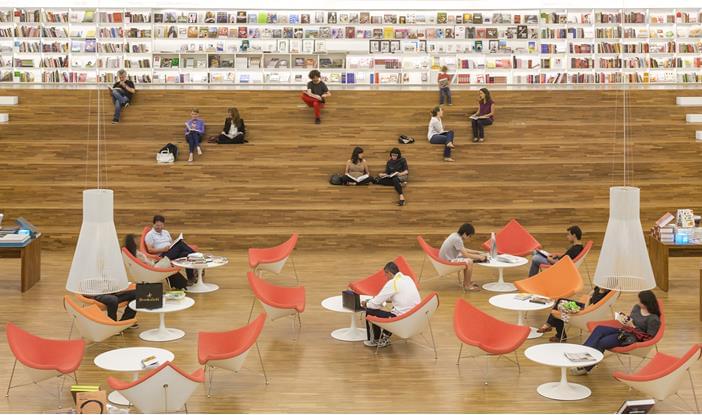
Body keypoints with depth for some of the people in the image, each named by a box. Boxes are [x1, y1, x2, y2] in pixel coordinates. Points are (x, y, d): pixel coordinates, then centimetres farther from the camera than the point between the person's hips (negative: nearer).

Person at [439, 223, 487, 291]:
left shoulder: (455, 235, 6)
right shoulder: (457, 239, -22)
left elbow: (464, 250, 18)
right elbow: (465, 254, -21)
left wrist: (478, 252, 13)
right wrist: (479, 257, -11)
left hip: (448, 258, 10)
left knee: (468, 260, 19)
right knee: (469, 262, -20)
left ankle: (467, 281, 24)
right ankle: (467, 285, -7)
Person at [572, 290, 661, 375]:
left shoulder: (653, 319, -13)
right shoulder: (637, 307, 10)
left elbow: (649, 338, -14)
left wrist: (633, 327, -16)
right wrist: (626, 319, 1)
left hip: (632, 338, -8)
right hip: (623, 331, 8)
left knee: (602, 342, -25)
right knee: (599, 329, -17)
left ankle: (586, 367, -17)